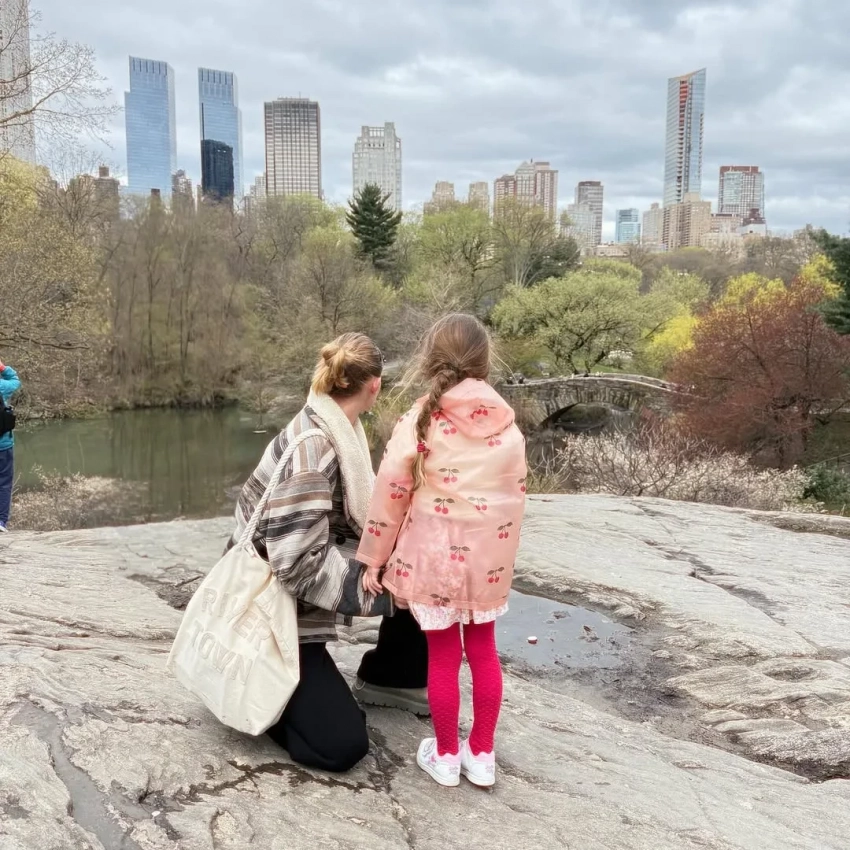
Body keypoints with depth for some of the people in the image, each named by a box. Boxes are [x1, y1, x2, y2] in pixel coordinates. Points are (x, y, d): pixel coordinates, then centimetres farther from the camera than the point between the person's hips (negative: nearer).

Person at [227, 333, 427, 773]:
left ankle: (390, 674, 19)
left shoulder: (340, 432, 0)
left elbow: (353, 520, 7)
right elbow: (300, 563, -29)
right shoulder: (309, 447, -27)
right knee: (341, 745, -16)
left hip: (303, 595, 9)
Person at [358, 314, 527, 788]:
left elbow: (391, 493, -10)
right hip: (489, 558, 3)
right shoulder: (507, 424, -1)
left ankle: (446, 756, 26)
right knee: (484, 651, 17)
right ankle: (482, 755, 28)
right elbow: (517, 495, 6)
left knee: (443, 656, 11)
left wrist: (374, 559, 1)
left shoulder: (421, 420, -11)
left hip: (435, 557, -3)